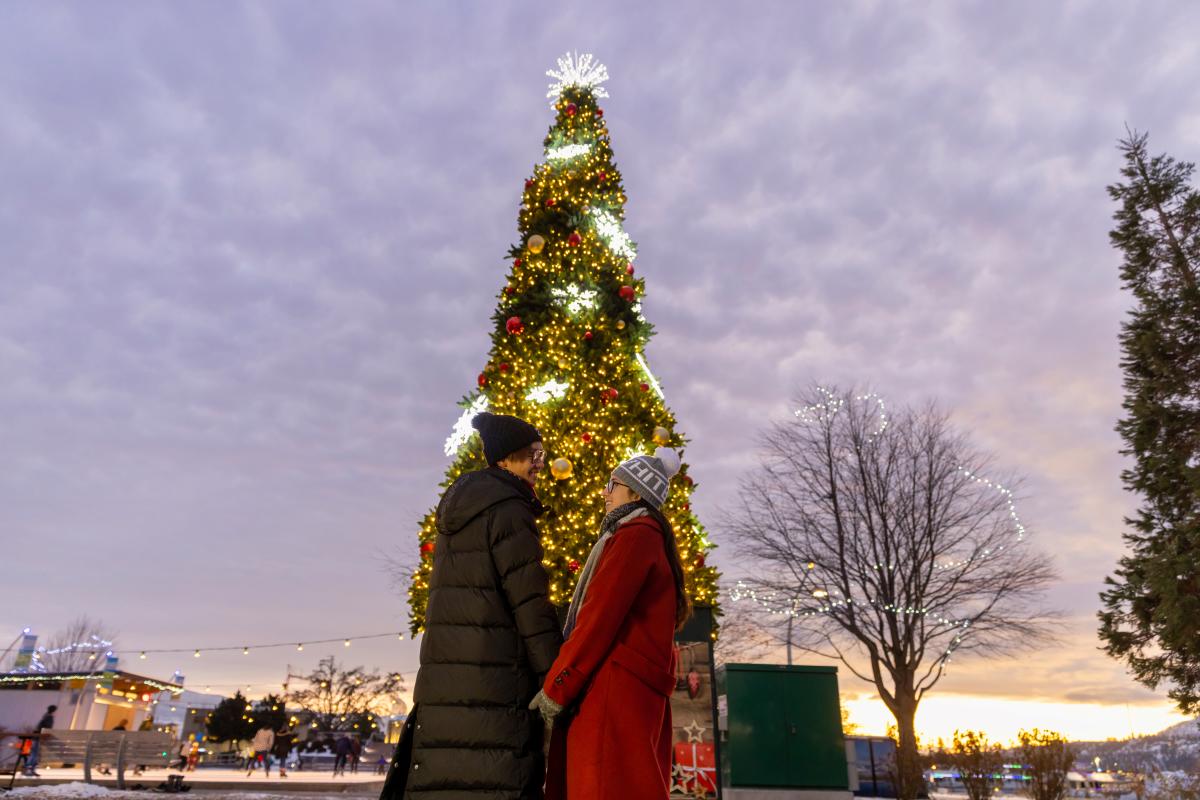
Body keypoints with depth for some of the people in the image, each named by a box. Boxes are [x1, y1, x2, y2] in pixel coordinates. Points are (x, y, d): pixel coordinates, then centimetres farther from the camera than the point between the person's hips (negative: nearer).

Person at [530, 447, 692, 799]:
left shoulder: (635, 536, -9)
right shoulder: (649, 538, 22)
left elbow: (601, 615, -17)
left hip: (618, 684, -10)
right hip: (633, 684, 10)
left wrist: (556, 686, -14)